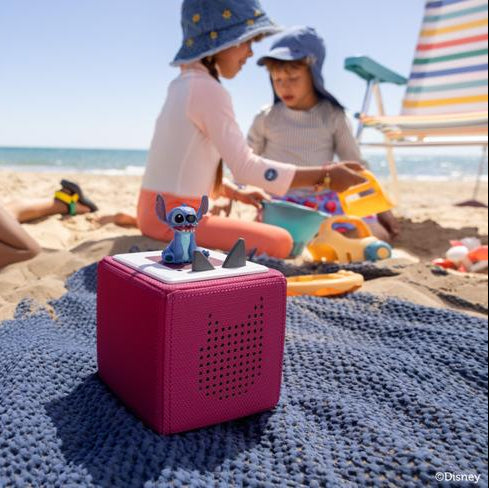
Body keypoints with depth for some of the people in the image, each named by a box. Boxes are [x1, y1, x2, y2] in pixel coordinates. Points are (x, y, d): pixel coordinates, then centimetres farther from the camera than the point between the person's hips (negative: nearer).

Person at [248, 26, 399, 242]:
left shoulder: (333, 116, 5)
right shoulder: (266, 118, 5)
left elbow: (356, 165, 10)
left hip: (325, 199, 2)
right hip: (280, 203, -1)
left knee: (379, 235, -15)